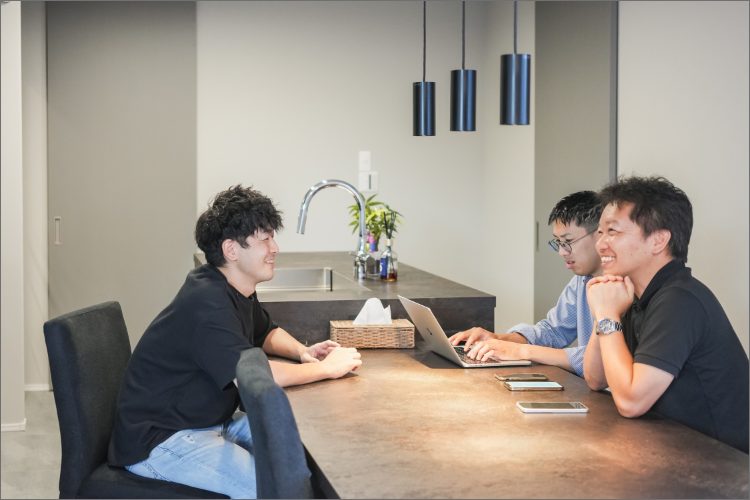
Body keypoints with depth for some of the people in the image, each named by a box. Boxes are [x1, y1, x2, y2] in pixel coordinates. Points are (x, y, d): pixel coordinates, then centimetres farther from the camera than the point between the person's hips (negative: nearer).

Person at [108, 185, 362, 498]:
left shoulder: (238, 290, 6)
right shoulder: (207, 302, -24)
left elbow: (266, 333, 25)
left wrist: (302, 352, 3)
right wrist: (326, 368, -21)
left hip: (211, 422, 10)